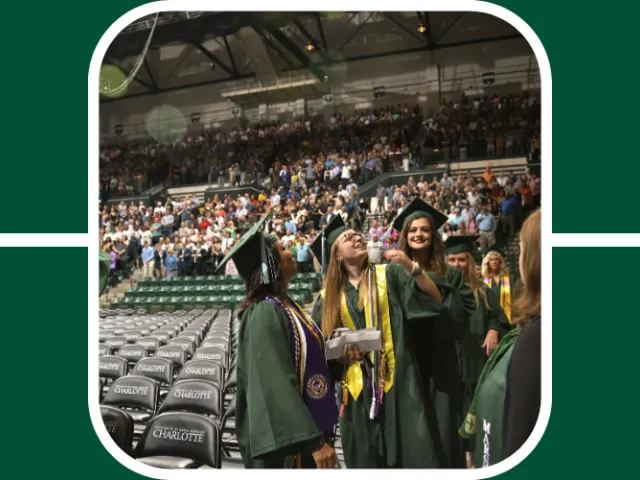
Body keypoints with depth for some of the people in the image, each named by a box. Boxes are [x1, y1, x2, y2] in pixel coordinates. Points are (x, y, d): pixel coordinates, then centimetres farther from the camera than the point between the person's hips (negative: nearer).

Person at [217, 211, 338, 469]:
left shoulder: (284, 305, 7)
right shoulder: (265, 314, -21)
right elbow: (277, 385, -26)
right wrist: (314, 440, -26)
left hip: (304, 424, 9)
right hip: (284, 437, -9)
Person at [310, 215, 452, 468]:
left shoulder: (390, 274, 4)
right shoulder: (328, 296, 8)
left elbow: (435, 300, -5)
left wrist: (411, 267, -17)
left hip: (397, 381, -2)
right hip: (357, 388, 2)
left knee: (415, 453, -6)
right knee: (366, 460, 7)